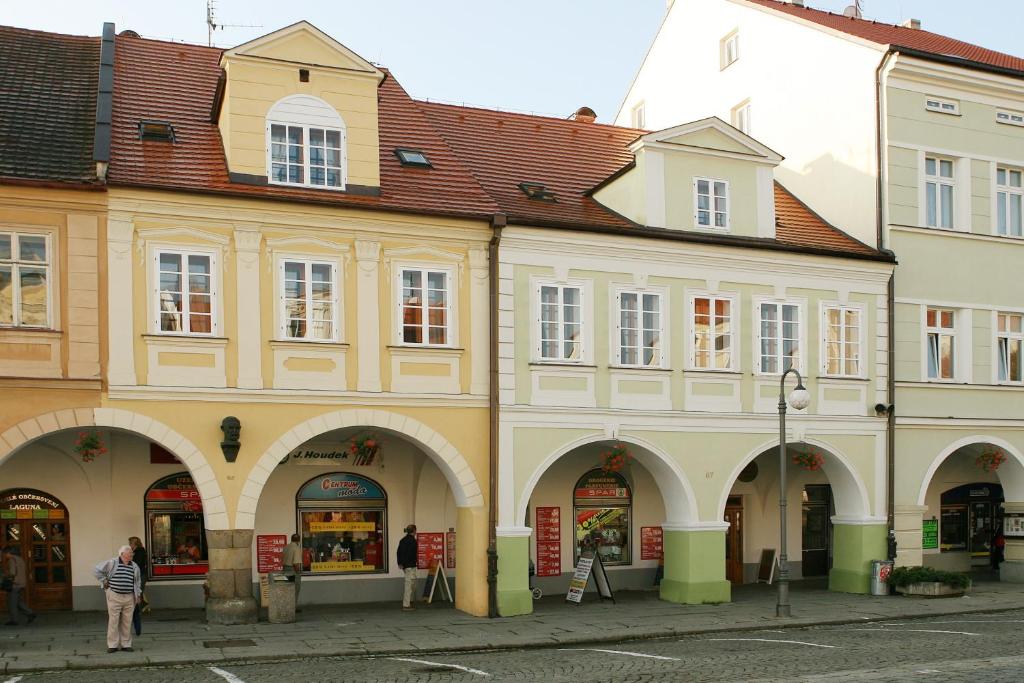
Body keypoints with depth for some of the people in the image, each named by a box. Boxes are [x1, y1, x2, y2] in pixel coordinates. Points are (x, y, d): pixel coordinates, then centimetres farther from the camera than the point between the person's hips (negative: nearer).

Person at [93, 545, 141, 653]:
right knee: (113, 621, -1)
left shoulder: (134, 566, 11)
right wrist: (104, 582, -2)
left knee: (127, 622, 6)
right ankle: (112, 645, 6)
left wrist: (138, 594, 16)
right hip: (114, 596, -4)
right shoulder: (112, 563, -4)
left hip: (129, 598, 4)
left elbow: (138, 581, 22)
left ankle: (125, 644, 14)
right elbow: (97, 571, -1)